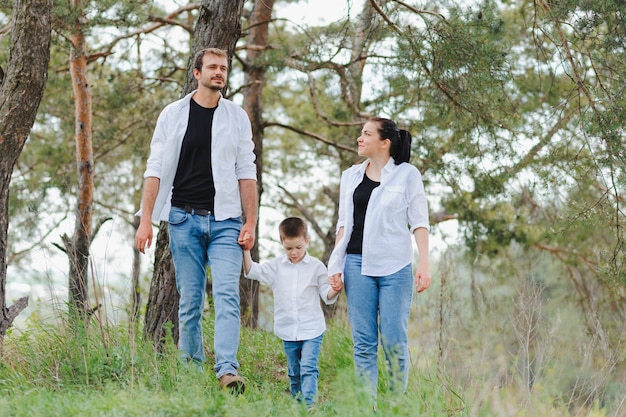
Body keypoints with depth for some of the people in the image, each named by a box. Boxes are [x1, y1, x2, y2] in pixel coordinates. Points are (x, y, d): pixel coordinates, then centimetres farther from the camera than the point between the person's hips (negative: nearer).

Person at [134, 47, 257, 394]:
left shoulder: (237, 117, 8)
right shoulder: (173, 115, 6)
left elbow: (246, 172, 7)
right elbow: (156, 169, 4)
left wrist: (251, 222, 0)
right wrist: (146, 219, -4)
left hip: (225, 220, 0)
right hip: (184, 219, 0)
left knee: (227, 294, -14)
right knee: (190, 300, 4)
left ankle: (227, 370, -22)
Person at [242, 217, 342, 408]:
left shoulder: (316, 266, 0)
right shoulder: (276, 266, 5)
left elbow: (326, 295, 2)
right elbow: (251, 271, 3)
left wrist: (335, 290, -21)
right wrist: (246, 250, -9)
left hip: (312, 329, -3)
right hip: (288, 331, 3)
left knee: (308, 368, -15)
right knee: (294, 373, 12)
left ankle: (309, 404, -20)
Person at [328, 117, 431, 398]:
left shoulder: (407, 174, 2)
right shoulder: (351, 176, 14)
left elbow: (419, 222, 0)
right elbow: (344, 224, 16)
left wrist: (424, 264, -8)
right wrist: (336, 265, 8)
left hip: (395, 267, -3)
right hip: (358, 264, 4)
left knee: (394, 341, -4)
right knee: (363, 341, 1)